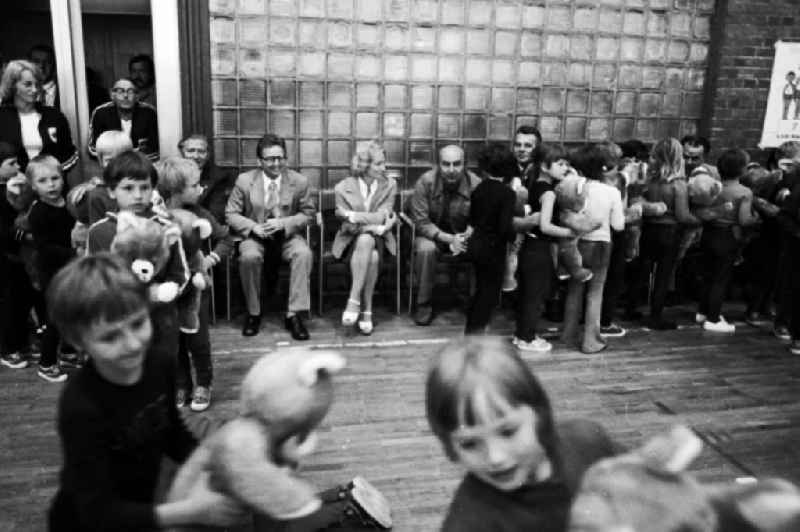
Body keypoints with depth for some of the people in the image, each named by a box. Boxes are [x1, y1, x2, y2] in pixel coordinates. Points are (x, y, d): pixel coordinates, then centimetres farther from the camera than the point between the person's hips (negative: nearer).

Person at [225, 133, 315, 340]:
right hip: (255, 236, 0)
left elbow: (308, 213, 2)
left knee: (304, 253, -31)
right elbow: (231, 214, 0)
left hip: (287, 235, 1)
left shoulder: (299, 181, -3)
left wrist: (284, 223, -16)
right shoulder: (244, 180, -3)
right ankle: (253, 313, -12)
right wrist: (254, 227, -19)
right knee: (249, 257, -33)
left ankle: (293, 314, -22)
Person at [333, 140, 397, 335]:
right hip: (351, 240, -1)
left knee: (369, 249, -36)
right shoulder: (343, 187, -3)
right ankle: (366, 310, -30)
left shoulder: (389, 185, 2)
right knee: (370, 253, -37)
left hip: (378, 239, 2)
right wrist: (376, 226, -20)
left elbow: (381, 218, -10)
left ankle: (354, 301, -28)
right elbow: (349, 226, -9)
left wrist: (352, 215, -19)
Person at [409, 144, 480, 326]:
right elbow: (421, 222, -16)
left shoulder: (476, 184, -15)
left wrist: (465, 238, -31)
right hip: (432, 234, -1)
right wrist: (448, 239, -29)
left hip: (464, 236, 1)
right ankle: (424, 304, -15)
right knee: (425, 249, -33)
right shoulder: (425, 182, -16)